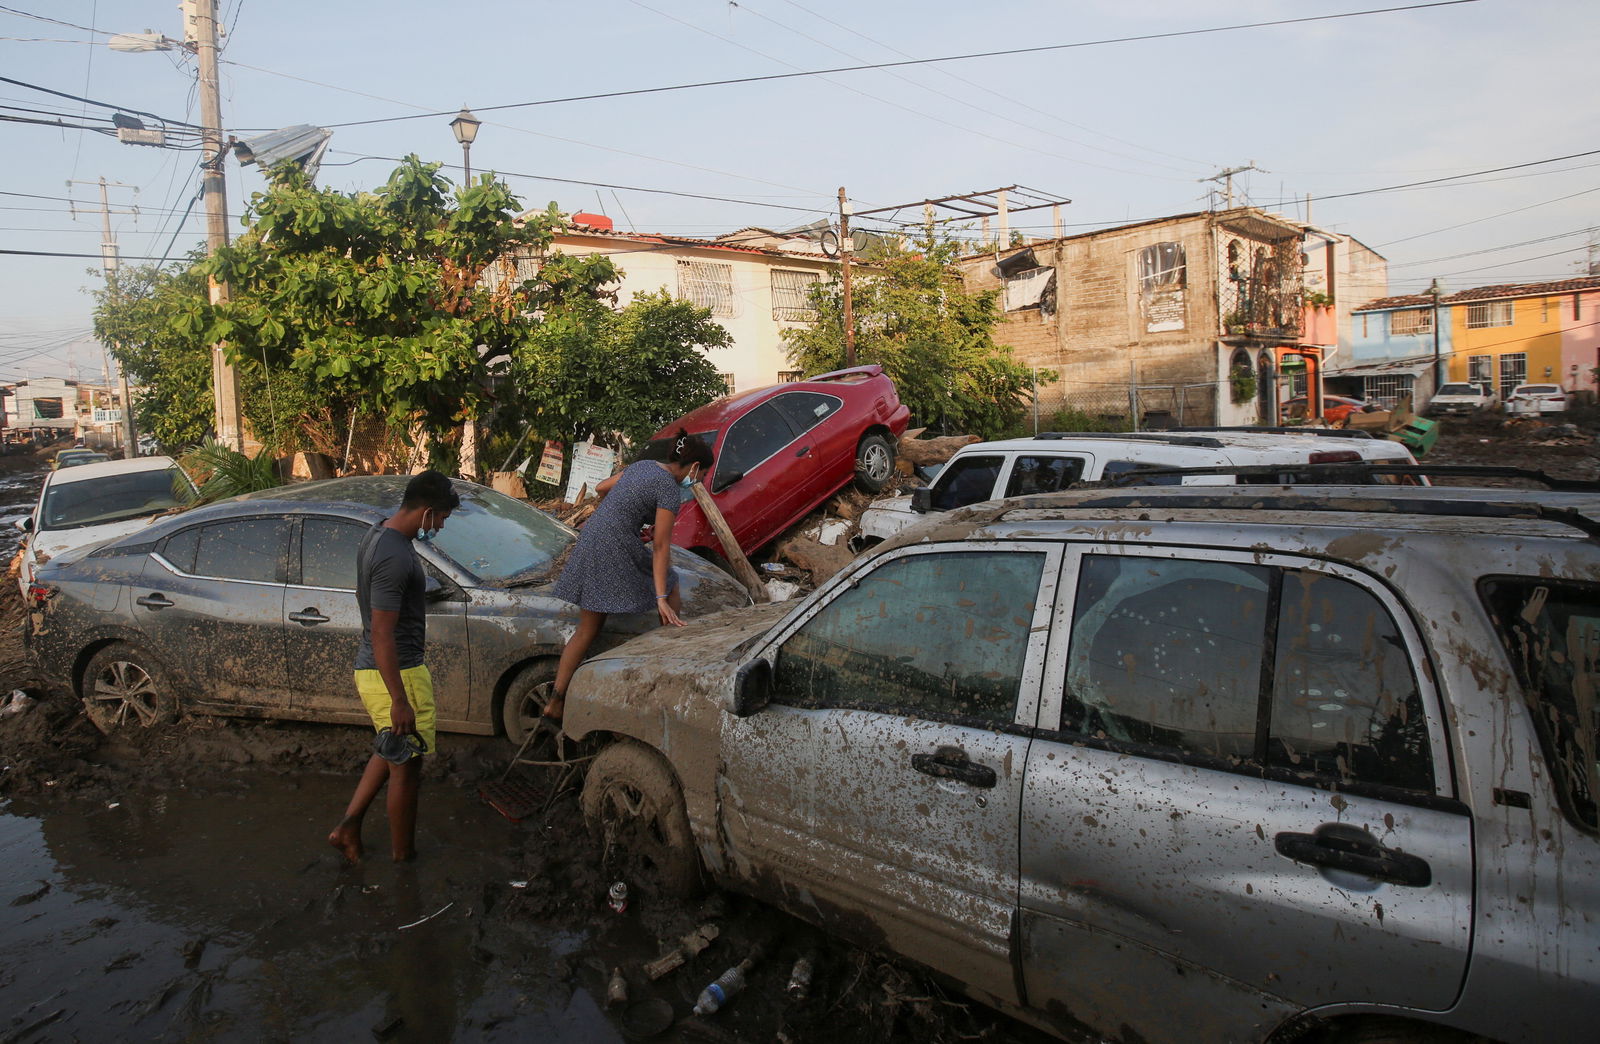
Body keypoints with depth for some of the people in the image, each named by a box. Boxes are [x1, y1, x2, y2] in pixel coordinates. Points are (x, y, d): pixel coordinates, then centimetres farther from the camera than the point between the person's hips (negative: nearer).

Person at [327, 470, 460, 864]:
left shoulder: (379, 534, 5)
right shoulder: (395, 558, -27)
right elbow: (382, 634, -27)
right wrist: (400, 701, -24)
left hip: (371, 669, 10)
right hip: (395, 674, -10)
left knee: (390, 752, 26)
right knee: (406, 764, 8)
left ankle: (348, 826, 31)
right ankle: (403, 851, 25)